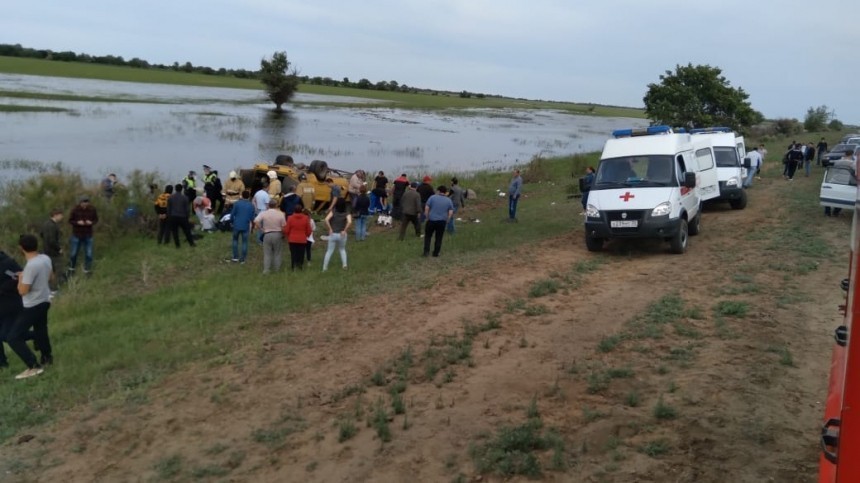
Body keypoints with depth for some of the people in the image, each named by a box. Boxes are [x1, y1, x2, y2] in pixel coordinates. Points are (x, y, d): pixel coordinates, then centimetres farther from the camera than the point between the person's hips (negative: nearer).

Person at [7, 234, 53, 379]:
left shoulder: (31, 266, -29)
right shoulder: (46, 259, -4)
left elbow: (22, 291, -24)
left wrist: (21, 278, -5)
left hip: (32, 306, -9)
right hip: (44, 301, 9)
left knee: (13, 337, -4)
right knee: (40, 330, 27)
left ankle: (34, 367, -6)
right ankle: (47, 357, 45)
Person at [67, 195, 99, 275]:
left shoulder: (92, 209, -9)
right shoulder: (75, 210, -12)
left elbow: (96, 219, 2)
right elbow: (70, 221, -4)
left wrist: (91, 223, -19)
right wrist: (77, 223, -23)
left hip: (88, 236, 1)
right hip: (77, 235, -1)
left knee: (88, 255, 3)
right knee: (73, 254, 12)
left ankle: (87, 271, 18)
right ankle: (71, 269, 33)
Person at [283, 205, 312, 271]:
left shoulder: (290, 218, -7)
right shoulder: (306, 218, -4)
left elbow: (286, 230, -4)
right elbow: (309, 230, 1)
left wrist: (287, 236, 16)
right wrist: (307, 235, 22)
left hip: (292, 239, 0)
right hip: (302, 240, 0)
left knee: (293, 253, 5)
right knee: (301, 253, 9)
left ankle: (293, 267, 4)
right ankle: (301, 266, 12)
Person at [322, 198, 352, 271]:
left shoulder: (333, 211, -6)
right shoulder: (346, 214, -7)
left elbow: (326, 219, -20)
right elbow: (349, 222, -27)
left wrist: (330, 229, -11)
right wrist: (345, 231, -17)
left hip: (333, 234, 0)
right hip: (342, 234, 0)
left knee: (329, 251, 11)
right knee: (342, 249, 25)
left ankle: (325, 267, 13)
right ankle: (344, 265, 15)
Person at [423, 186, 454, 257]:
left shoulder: (432, 197, -3)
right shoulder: (449, 200, 3)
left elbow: (426, 208, -7)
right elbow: (451, 213, -1)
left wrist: (427, 217, 4)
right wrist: (446, 221, 8)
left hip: (431, 220, -1)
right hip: (442, 222, 1)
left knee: (428, 236, 11)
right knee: (438, 238, 10)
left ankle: (426, 251, 3)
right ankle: (436, 253, 13)